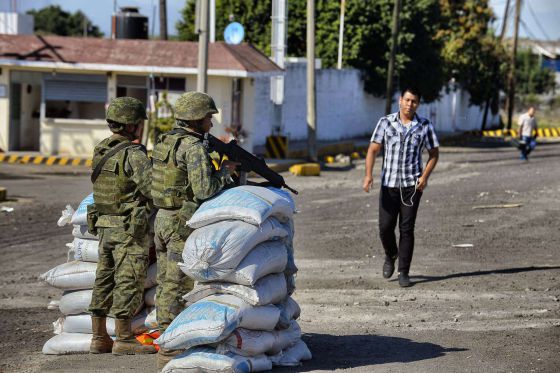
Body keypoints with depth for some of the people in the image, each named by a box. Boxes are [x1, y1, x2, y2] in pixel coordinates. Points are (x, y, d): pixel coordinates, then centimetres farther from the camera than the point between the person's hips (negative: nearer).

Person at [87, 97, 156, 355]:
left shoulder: (100, 151, 9)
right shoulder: (133, 154, -16)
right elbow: (152, 188, -23)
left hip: (104, 226, 8)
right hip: (129, 229, -8)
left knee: (104, 280, 12)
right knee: (128, 282, -2)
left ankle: (99, 338, 17)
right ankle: (124, 341, 0)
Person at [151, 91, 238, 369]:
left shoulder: (165, 142, 12)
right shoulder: (195, 148, -16)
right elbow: (204, 190, -22)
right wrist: (225, 171, -6)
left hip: (162, 220, 9)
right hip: (183, 224, -8)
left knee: (166, 285, 12)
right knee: (178, 287, -5)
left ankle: (165, 343, 18)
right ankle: (171, 351, -3)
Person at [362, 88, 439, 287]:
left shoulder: (424, 126, 2)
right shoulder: (385, 122, 1)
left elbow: (434, 154, 9)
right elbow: (373, 150, -2)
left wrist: (425, 176, -6)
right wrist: (368, 174, -16)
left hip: (412, 185, -1)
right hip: (389, 183, 1)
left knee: (407, 228, -3)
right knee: (385, 226, 0)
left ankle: (403, 272, 5)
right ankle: (390, 256, 31)